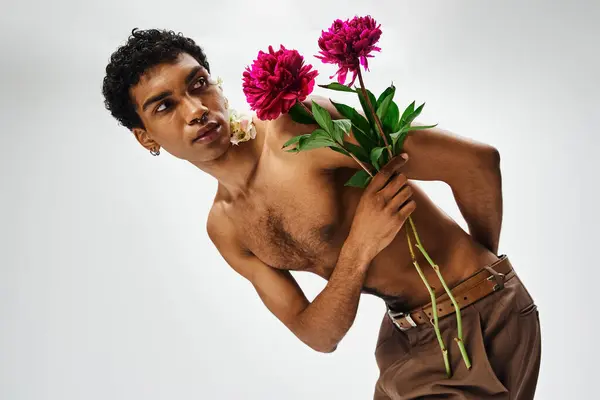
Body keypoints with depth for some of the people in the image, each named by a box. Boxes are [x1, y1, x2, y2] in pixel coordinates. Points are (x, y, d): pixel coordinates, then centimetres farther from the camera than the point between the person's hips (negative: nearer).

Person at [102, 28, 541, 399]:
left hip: (482, 315, -6)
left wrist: (480, 263, -4)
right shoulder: (224, 229, 1)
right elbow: (319, 336, -4)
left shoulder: (297, 124, -22)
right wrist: (358, 250, -23)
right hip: (405, 333, 6)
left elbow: (475, 159, -21)